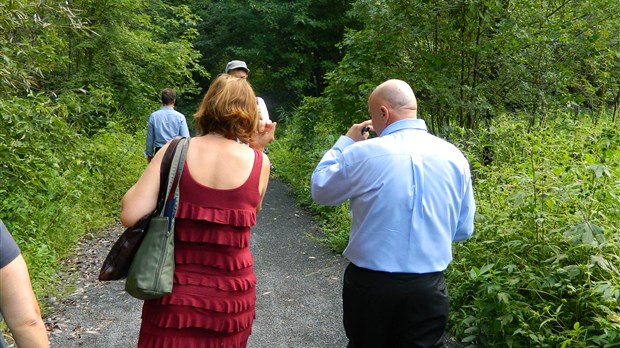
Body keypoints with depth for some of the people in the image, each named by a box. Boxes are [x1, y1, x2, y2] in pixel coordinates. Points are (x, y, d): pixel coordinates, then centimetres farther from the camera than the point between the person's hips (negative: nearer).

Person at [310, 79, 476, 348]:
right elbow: (463, 229, 7)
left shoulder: (363, 153, -14)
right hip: (429, 286, 2)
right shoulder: (454, 157, -3)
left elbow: (320, 190, 4)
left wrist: (346, 142, 10)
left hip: (371, 283, -2)